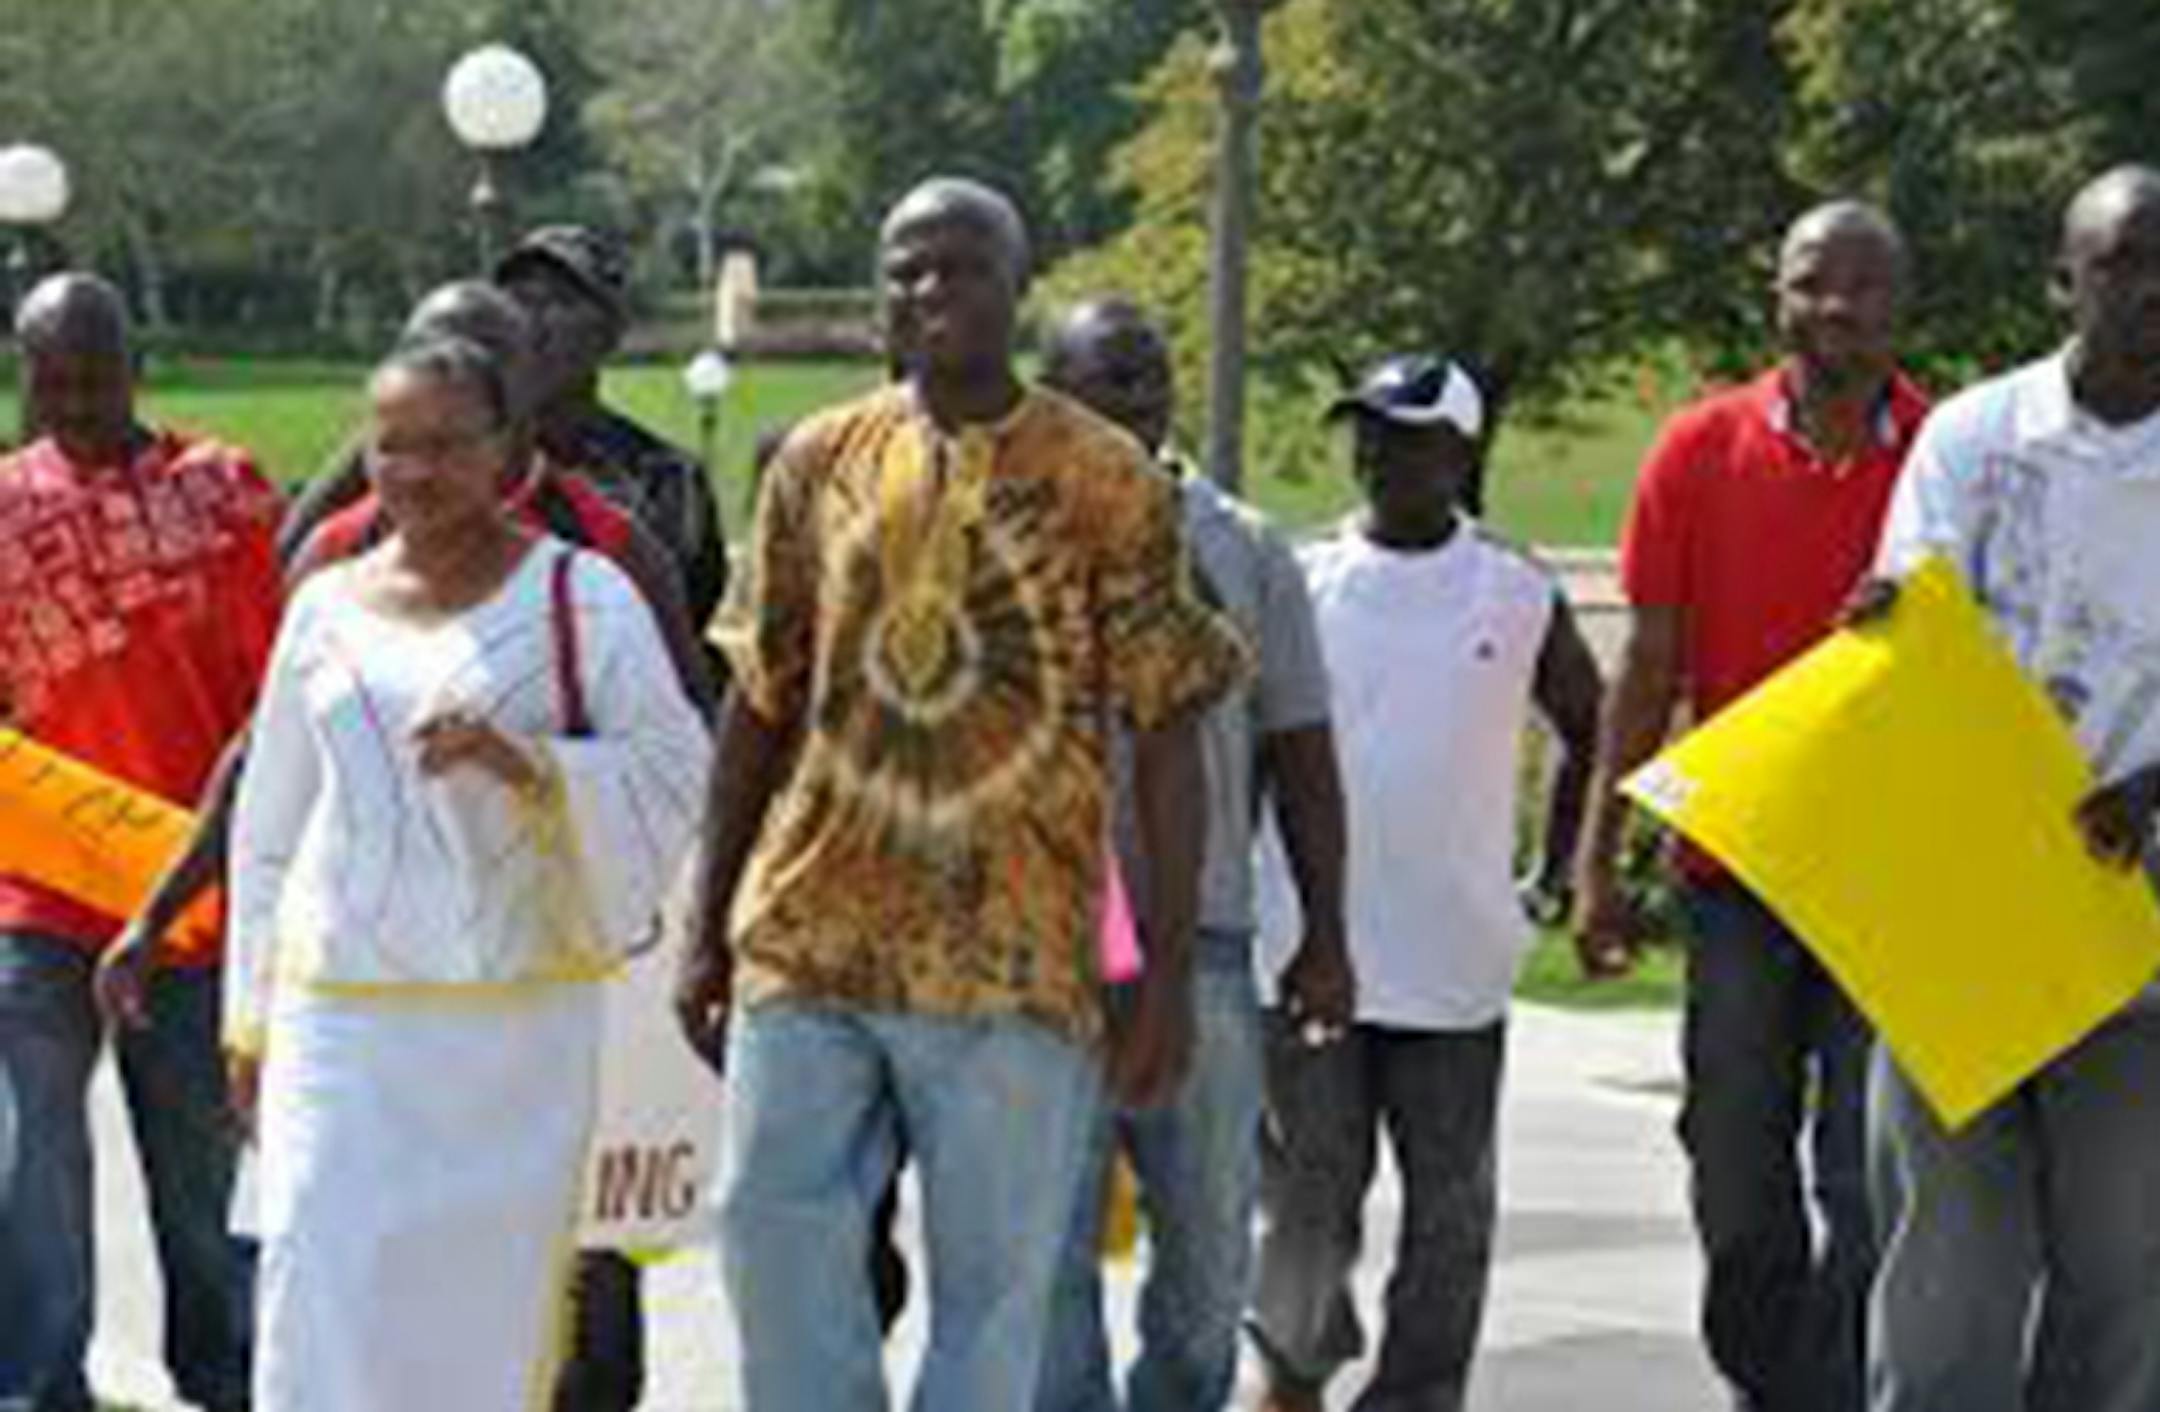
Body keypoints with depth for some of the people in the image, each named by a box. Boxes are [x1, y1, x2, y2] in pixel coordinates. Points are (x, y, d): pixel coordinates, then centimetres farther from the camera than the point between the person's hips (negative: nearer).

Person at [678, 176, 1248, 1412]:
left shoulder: (1109, 479, -1)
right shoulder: (819, 462, 9)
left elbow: (1168, 733, -1)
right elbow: (759, 706, 14)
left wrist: (1171, 973, -6)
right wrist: (710, 932, 11)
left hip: (1014, 957, -3)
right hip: (807, 938, 3)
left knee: (995, 1286, 1)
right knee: (775, 1241, 0)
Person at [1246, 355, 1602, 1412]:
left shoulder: (1520, 598, 1)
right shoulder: (1301, 584, 3)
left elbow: (1591, 735, 14)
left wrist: (1552, 876, 9)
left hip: (1454, 958, 0)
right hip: (1306, 954, 0)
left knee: (1449, 1201, 3)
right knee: (1308, 1188, 5)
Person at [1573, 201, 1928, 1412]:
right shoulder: (1704, 449, 1)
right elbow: (1650, 669, 4)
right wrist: (1599, 861, 2)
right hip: (1737, 867, 2)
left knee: (1868, 1186, -4)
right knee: (1738, 1174, 10)